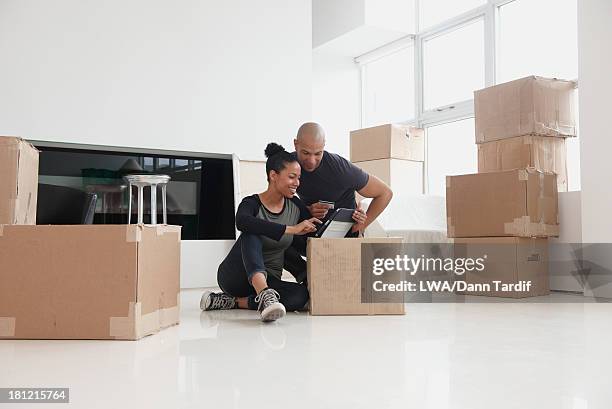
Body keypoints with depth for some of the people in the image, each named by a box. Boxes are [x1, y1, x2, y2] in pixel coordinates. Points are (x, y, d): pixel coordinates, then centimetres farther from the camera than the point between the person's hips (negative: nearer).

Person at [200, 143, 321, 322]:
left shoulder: (295, 206, 2)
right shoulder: (252, 203, -14)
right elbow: (242, 222, -39)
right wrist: (291, 229, -41)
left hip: (269, 280, 5)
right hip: (235, 276, -4)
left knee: (301, 295, -28)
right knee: (252, 234, -32)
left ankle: (232, 302, -19)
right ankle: (265, 296, -53)